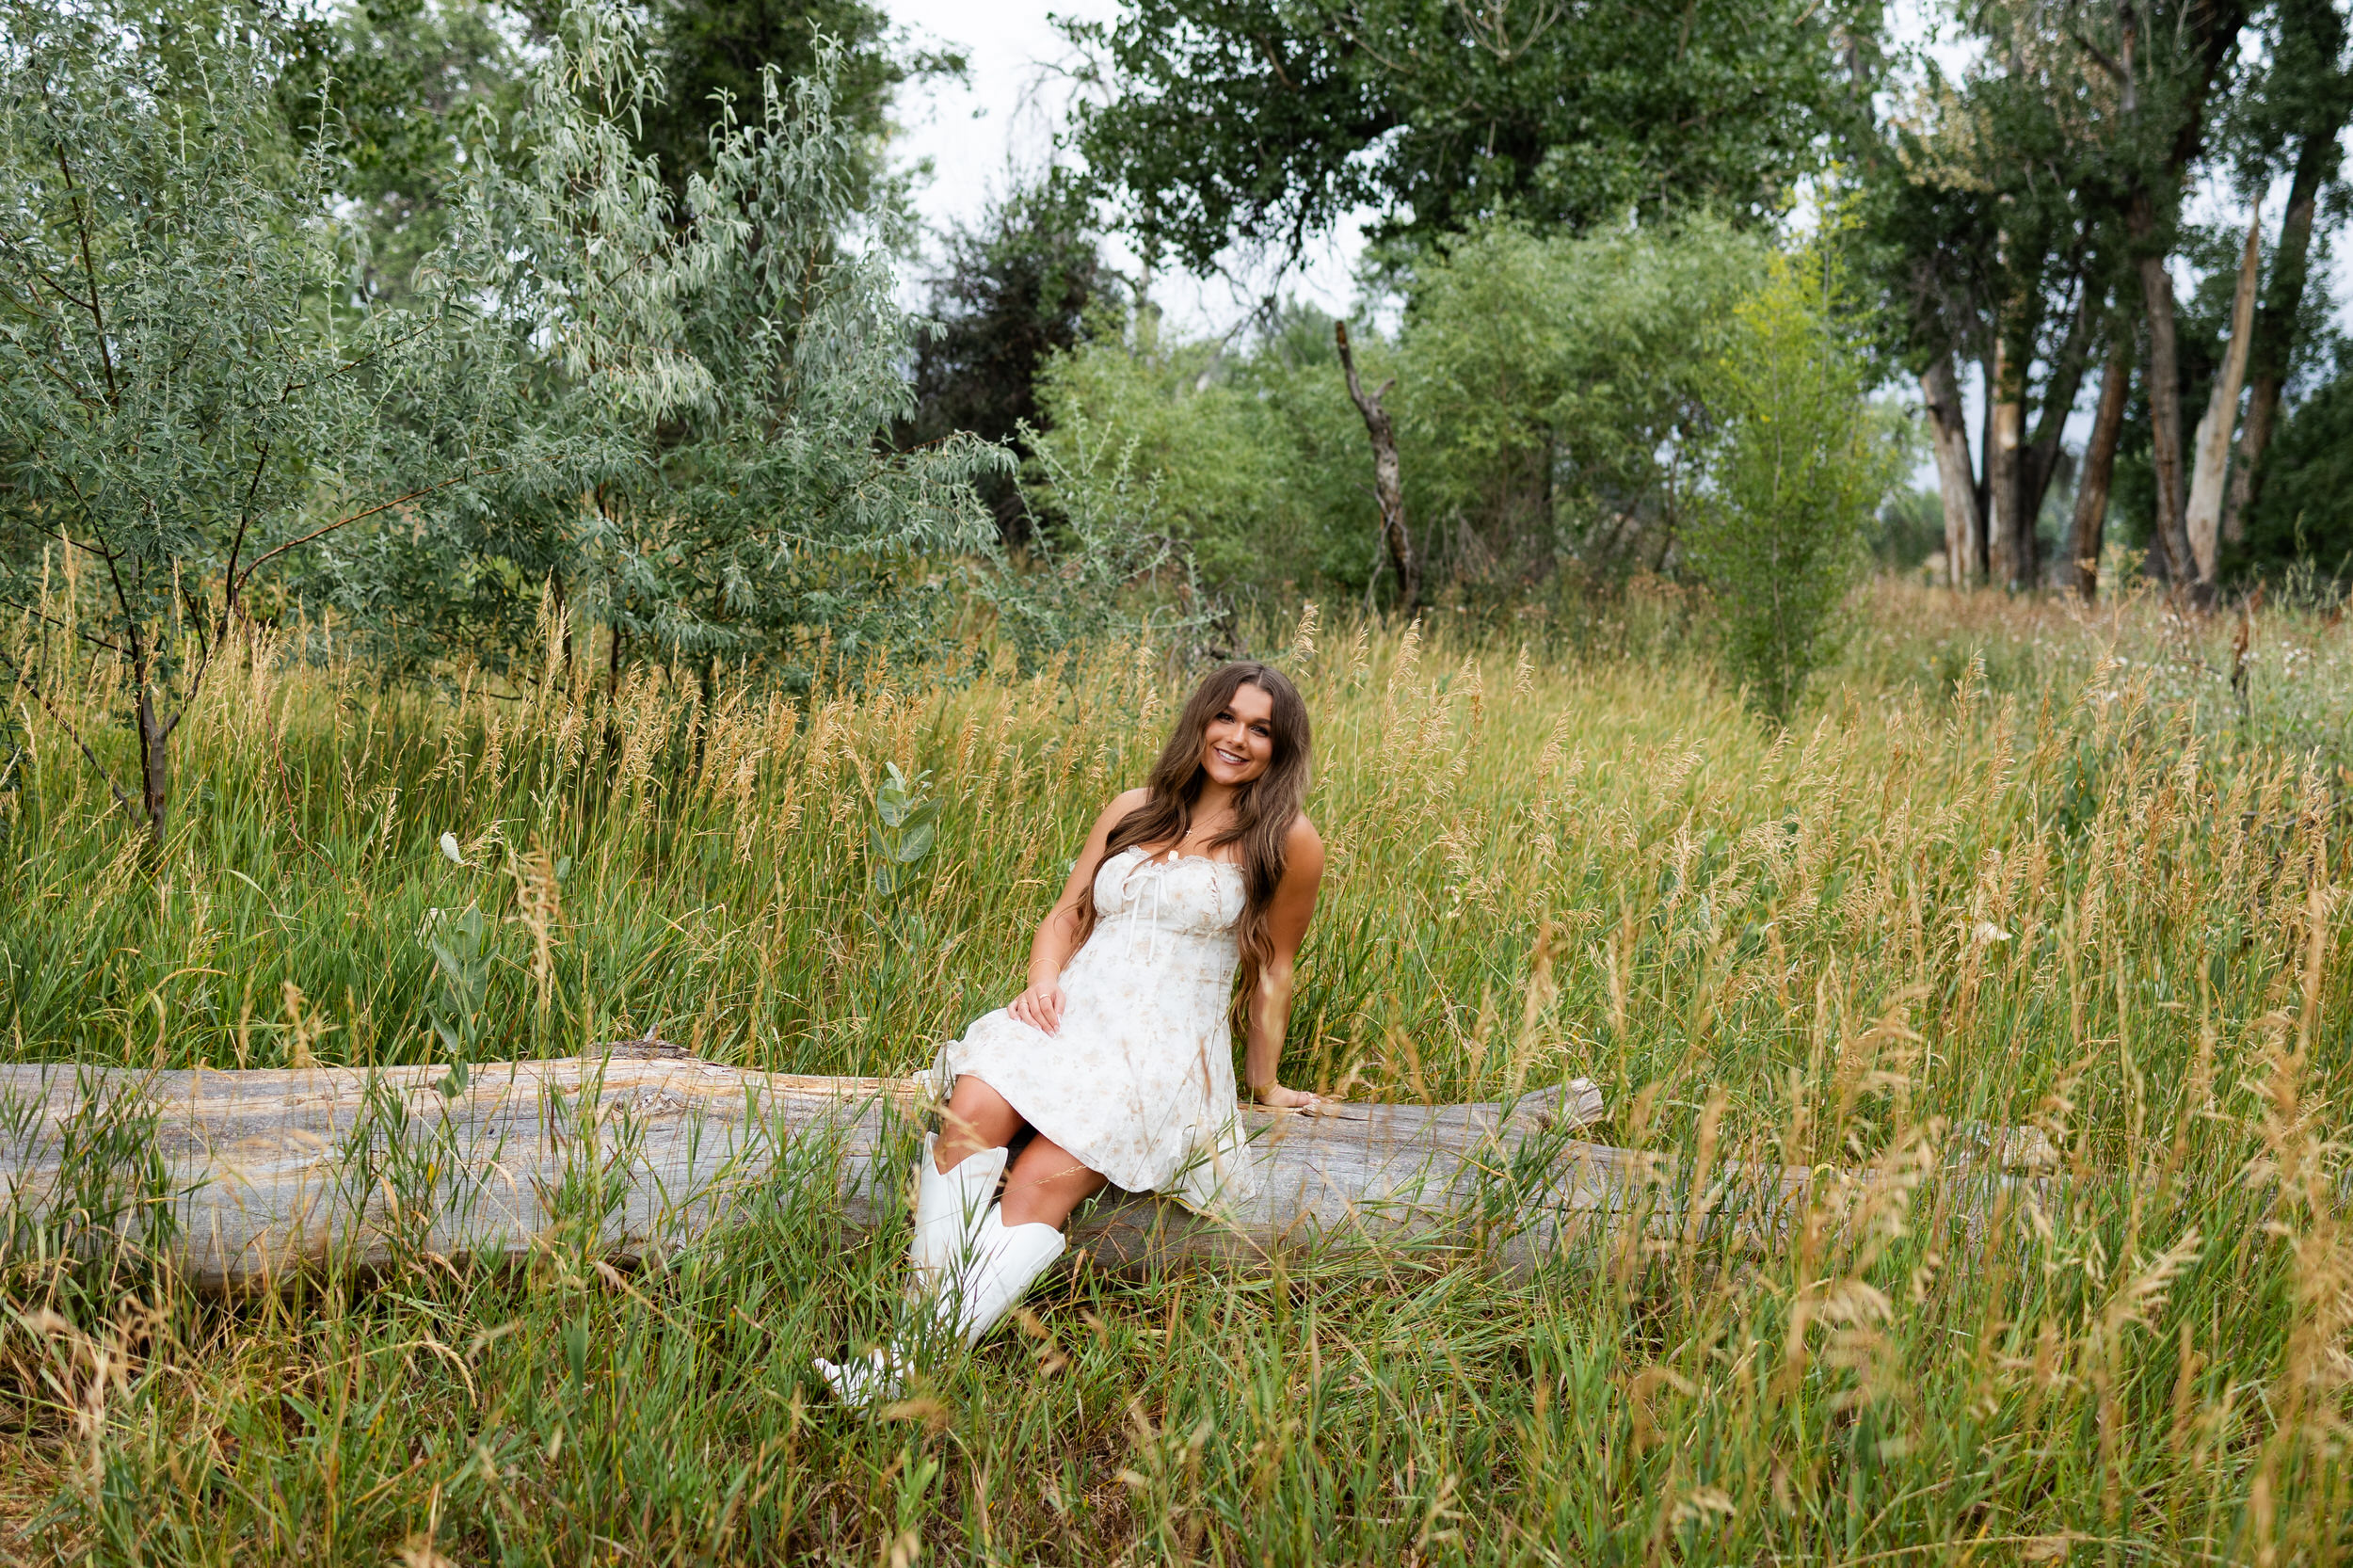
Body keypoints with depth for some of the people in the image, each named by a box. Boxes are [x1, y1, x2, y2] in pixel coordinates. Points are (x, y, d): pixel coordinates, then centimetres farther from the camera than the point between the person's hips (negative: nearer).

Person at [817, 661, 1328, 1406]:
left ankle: (917, 1365, -32)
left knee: (1042, 1184, -28)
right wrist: (1043, 979, -3)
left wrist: (1266, 1083, 17)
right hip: (1072, 1010, 4)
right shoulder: (1133, 811, 15)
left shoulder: (1286, 841, 3)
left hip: (1166, 1045, -4)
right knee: (971, 1112, -29)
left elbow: (1273, 967, 10)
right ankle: (925, 1315, -33)